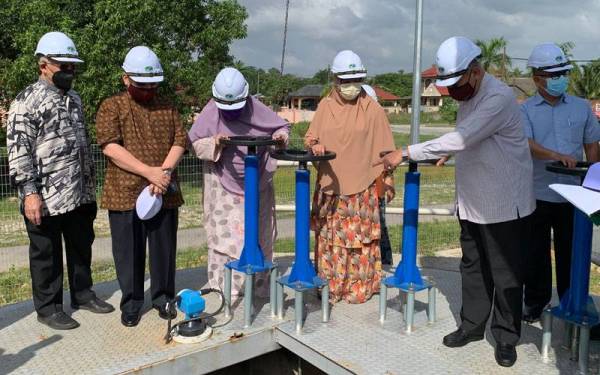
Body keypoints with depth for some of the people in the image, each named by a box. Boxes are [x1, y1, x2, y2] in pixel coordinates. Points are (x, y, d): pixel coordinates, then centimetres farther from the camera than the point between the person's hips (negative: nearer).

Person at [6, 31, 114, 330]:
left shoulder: (74, 98, 13)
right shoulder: (27, 101, -10)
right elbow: (17, 151, -14)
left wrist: (90, 184, 18)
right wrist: (29, 193, -19)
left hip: (81, 194, 7)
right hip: (46, 198, -7)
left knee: (81, 247, 17)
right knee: (46, 255, 8)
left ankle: (83, 294, 34)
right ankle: (48, 308, 22)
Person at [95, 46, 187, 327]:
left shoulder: (167, 107, 11)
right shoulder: (111, 107, 0)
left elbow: (179, 141, 2)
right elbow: (110, 147, -13)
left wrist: (165, 172, -15)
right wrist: (149, 172, -20)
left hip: (164, 194, 3)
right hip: (125, 194, -2)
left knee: (164, 249, 11)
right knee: (129, 253, 7)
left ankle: (163, 298, 27)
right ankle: (131, 303, 23)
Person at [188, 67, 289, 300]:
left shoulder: (257, 109, -9)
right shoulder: (210, 113, -10)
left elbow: (283, 127, 4)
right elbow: (195, 143, -2)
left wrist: (280, 136, -19)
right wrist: (213, 143, -21)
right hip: (224, 186, -1)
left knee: (259, 234, 10)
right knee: (225, 235, -1)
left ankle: (259, 283, 25)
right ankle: (228, 286, 9)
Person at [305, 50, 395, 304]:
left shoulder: (372, 109, -2)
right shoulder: (325, 106, 5)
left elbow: (383, 149, 2)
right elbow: (309, 136, 12)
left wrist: (387, 181, 1)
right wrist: (314, 145, -11)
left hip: (361, 188, -2)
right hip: (329, 185, 3)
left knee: (359, 238, 1)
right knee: (329, 238, 9)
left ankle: (360, 287, 17)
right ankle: (329, 286, 23)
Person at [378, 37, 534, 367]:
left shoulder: (498, 98, -22)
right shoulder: (467, 96, 8)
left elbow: (460, 139, -32)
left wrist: (406, 153, -29)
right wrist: (450, 150, 1)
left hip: (504, 205, -8)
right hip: (472, 203, 8)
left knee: (505, 274, 4)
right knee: (473, 268, 16)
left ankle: (506, 338, 19)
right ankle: (472, 325, 29)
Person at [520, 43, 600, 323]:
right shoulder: (525, 110, 0)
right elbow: (526, 143, -16)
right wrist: (556, 156, -33)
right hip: (537, 195, -1)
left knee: (571, 252, 10)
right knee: (536, 252, 9)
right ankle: (536, 301, 26)